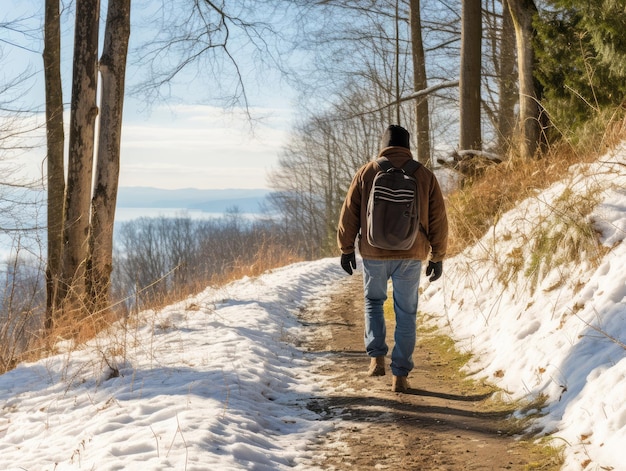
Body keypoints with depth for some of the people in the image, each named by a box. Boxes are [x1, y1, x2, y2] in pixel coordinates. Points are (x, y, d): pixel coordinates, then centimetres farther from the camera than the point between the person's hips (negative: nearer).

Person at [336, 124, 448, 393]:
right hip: (411, 256, 0)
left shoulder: (367, 172, -1)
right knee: (406, 313, 8)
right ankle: (400, 375, 6)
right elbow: (438, 220, 3)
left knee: (373, 301, 23)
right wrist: (437, 257, 10)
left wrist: (346, 248, 11)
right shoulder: (424, 175, 1)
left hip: (374, 253, 0)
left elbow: (349, 214, 1)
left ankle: (377, 357, 10)